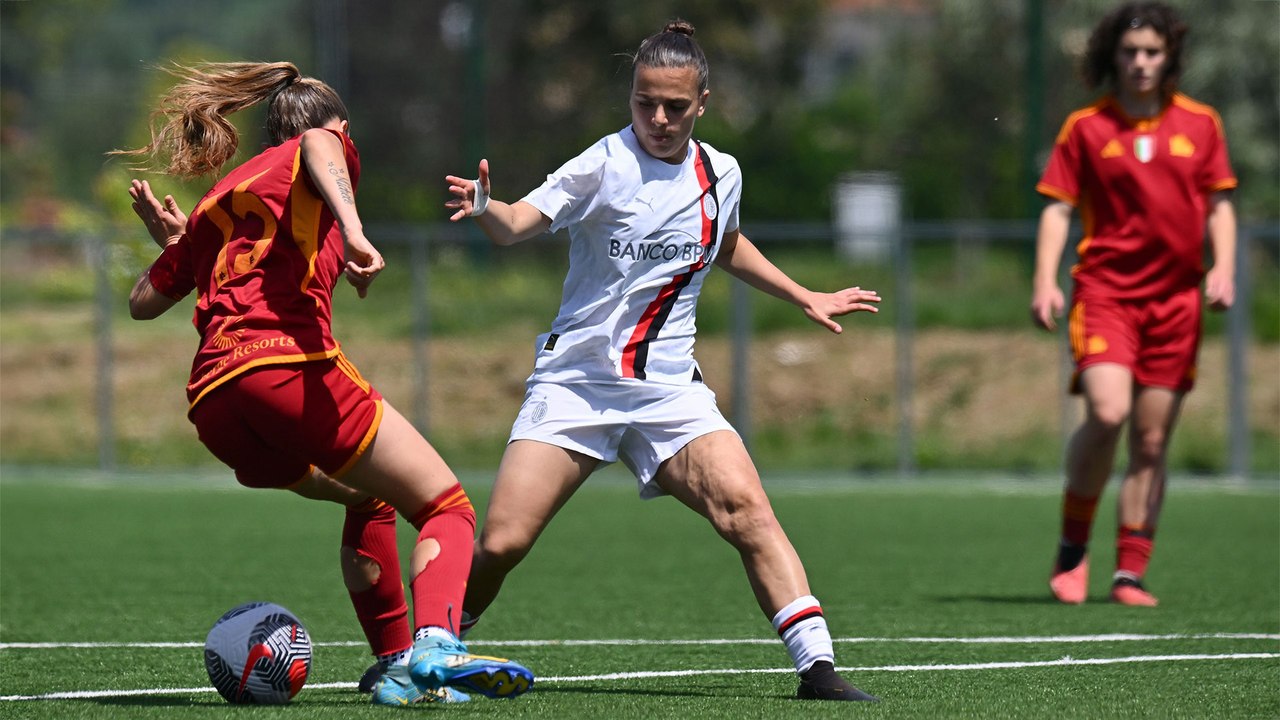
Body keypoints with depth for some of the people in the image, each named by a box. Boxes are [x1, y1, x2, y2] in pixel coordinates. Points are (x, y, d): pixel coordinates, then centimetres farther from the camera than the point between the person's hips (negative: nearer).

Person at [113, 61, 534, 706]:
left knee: (369, 498, 30)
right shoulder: (311, 152, 14)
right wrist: (352, 229, -29)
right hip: (290, 364, -7)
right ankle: (437, 646, -32)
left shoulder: (219, 199, 29)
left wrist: (169, 244, 52)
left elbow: (143, 301, 33)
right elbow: (319, 144, -14)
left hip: (211, 402, 7)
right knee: (447, 507, -4)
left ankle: (396, 667, 19)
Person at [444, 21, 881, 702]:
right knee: (499, 545, -10)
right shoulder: (606, 165, -8)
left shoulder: (720, 175, 7)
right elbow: (522, 221, -23)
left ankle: (817, 665, -20)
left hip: (670, 388, 3)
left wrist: (806, 298, 31)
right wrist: (485, 210, -45)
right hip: (574, 382, -3)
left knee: (744, 506, -21)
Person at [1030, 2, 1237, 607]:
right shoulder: (1085, 127, 3)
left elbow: (1219, 204, 14)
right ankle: (1073, 543, -2)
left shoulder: (1200, 124, 9)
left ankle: (1131, 573, 7)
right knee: (1107, 413, -22)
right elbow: (1058, 209, 4)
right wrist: (1045, 280, -9)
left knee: (1152, 441, 1)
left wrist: (1223, 267, -2)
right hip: (1104, 287, -2)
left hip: (1176, 297, 2)